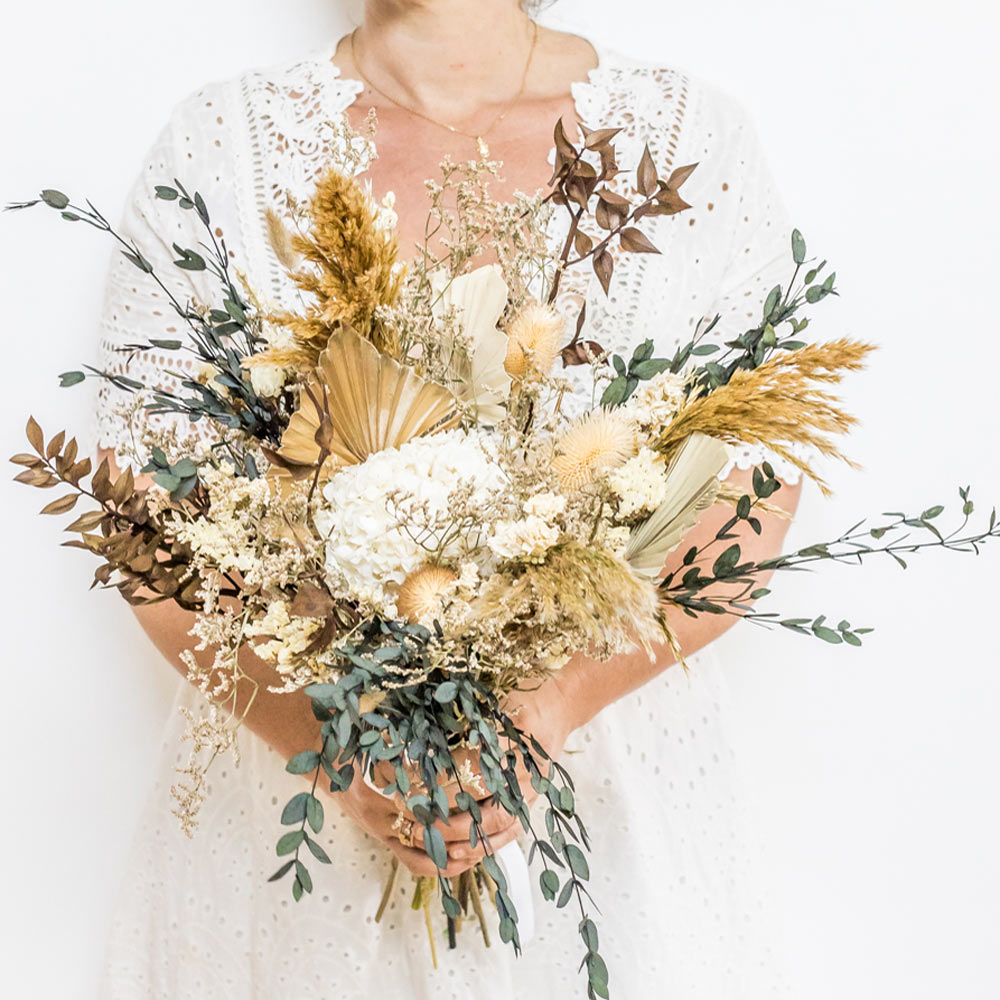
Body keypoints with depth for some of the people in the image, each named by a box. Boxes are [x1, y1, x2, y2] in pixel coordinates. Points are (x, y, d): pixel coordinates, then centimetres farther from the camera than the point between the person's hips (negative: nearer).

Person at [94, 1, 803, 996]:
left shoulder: (695, 140, -4)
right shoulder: (219, 141, -4)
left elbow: (757, 476, -6)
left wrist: (556, 702, -20)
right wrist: (326, 739, -19)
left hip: (610, 756, 1)